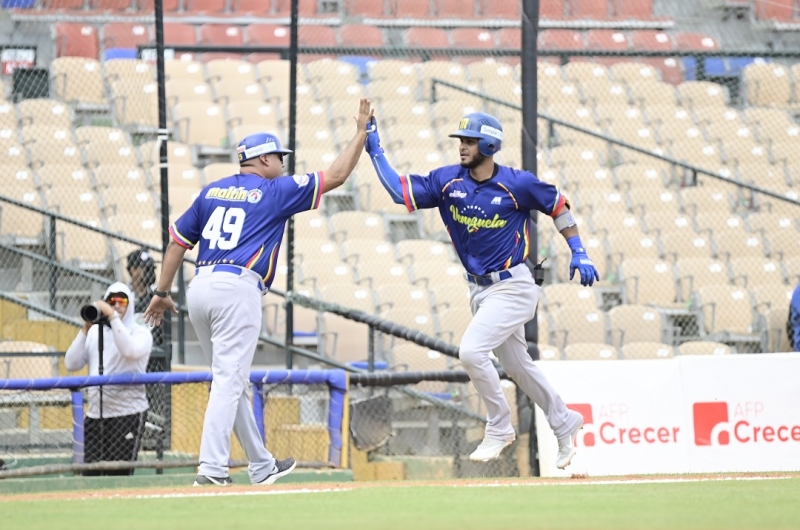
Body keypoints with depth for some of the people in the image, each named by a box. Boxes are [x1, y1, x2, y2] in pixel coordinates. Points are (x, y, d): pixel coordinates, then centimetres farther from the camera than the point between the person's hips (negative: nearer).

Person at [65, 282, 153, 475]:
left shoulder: (140, 332, 3)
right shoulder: (95, 333, 15)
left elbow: (130, 350, -20)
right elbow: (72, 364, 6)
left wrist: (112, 316, -20)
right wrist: (85, 329, -3)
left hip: (128, 413, -4)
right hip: (95, 414, 4)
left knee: (120, 473, -8)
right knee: (90, 474, 1)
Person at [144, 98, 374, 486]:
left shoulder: (212, 191, 18)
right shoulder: (274, 191, 3)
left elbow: (178, 241, 17)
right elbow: (336, 176, 6)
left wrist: (162, 293, 23)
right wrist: (361, 131, 17)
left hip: (200, 289, 7)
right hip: (238, 290, -7)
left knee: (231, 381, 14)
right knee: (229, 381, -10)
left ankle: (261, 466, 24)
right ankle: (211, 469, -21)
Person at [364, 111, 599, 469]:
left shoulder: (518, 184, -15)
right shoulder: (448, 181, -3)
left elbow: (558, 206, -1)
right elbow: (399, 190, -7)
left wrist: (578, 252, -6)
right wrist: (374, 150, -14)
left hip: (512, 288, -7)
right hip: (479, 290, 7)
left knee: (471, 351, -22)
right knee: (517, 366, 18)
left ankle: (499, 428, -3)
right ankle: (564, 424, 38)